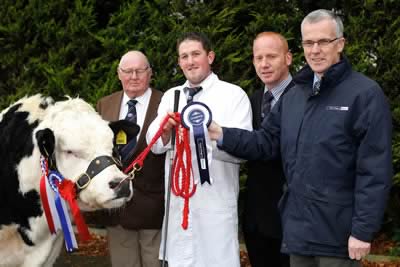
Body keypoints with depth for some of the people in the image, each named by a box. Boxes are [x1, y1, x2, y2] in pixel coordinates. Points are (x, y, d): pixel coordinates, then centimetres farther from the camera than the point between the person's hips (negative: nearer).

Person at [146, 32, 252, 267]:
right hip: (177, 201, 4)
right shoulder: (170, 96, 13)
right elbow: (155, 145, 5)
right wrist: (167, 129, -17)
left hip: (216, 203, -4)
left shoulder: (234, 94, -4)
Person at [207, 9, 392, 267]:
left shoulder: (365, 94, -10)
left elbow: (375, 171, -14)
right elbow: (266, 142, 10)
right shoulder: (293, 96, 13)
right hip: (298, 230, 6)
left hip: (337, 235, -6)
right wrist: (222, 134, -5)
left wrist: (363, 231, -17)